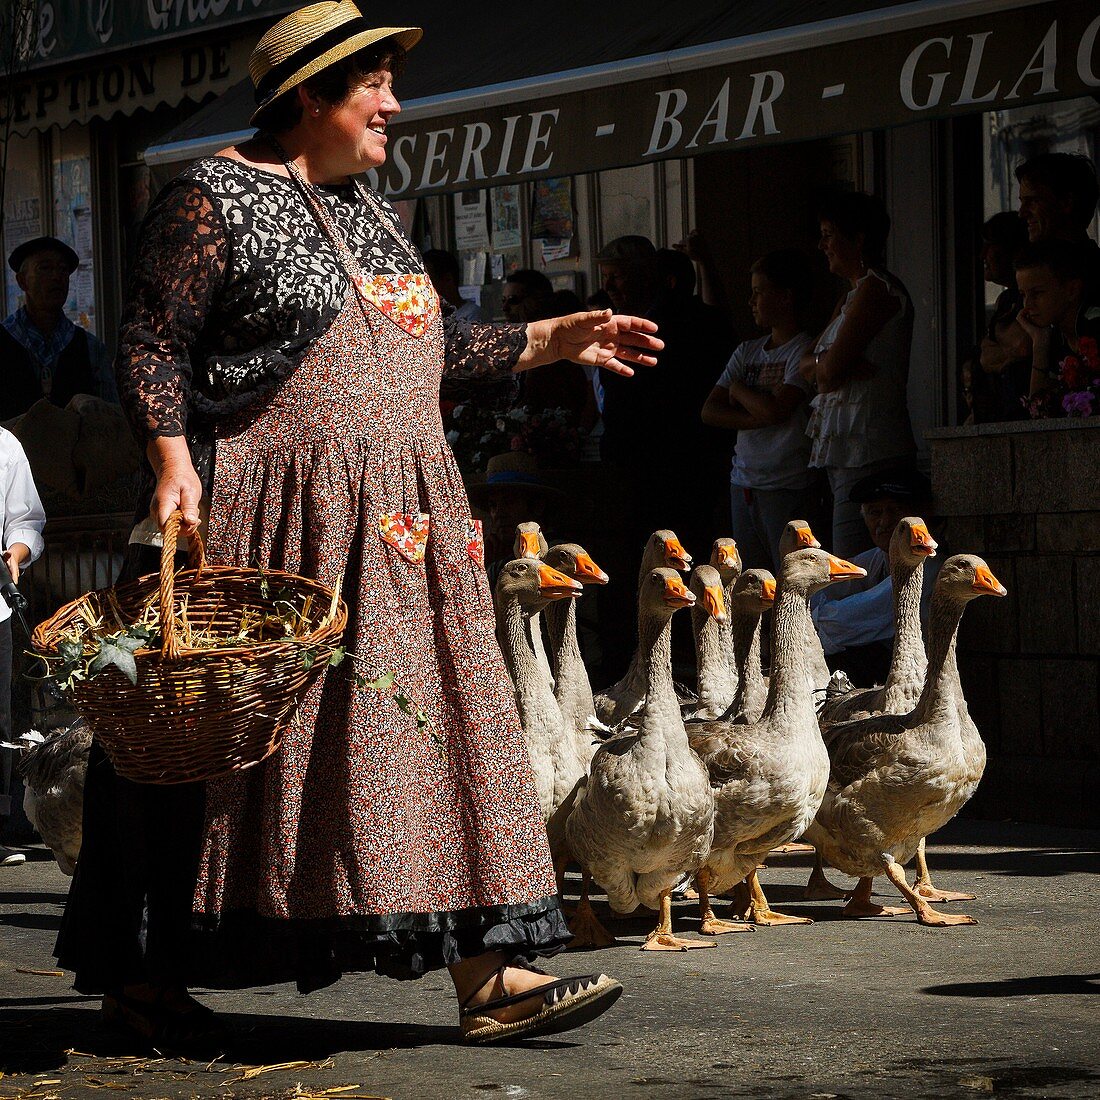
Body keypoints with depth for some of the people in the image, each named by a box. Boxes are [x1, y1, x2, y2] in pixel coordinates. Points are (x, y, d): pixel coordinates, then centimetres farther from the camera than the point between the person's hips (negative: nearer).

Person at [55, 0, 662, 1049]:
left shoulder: (365, 210, 19)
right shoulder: (214, 199, -7)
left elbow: (418, 343, 27)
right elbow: (153, 343, -11)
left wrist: (548, 340, 25)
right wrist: (172, 460, -23)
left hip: (397, 525, 8)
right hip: (269, 523, -8)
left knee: (435, 721, 1)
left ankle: (485, 973, -1)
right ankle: (139, 972, 11)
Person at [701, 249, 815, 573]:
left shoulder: (804, 351, -5)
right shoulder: (746, 352, 16)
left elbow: (776, 410, -17)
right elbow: (709, 412, 9)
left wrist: (738, 389, 2)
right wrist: (758, 419, -8)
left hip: (786, 486, -7)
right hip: (743, 482, 7)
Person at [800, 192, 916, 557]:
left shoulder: (877, 289, -8)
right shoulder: (850, 297, 23)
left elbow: (830, 368, -14)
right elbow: (806, 362, 17)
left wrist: (818, 365, 7)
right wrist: (824, 365, -4)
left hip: (868, 449, -10)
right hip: (845, 449, 10)